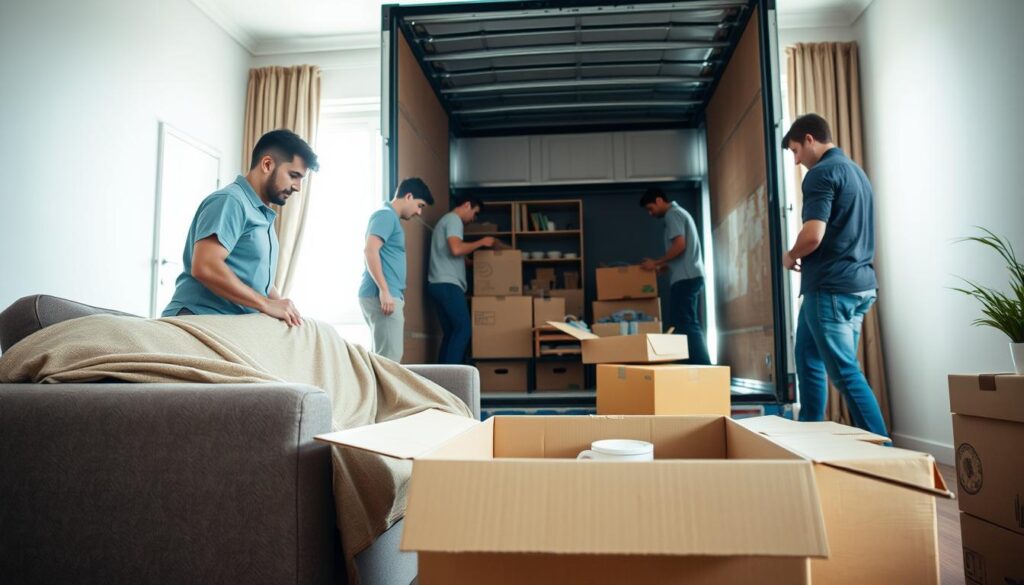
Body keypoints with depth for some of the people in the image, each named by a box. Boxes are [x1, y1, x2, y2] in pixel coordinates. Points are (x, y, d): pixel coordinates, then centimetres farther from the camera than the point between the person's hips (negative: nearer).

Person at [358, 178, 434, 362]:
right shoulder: (386, 215, -7)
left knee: (383, 357, 11)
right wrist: (384, 290, -25)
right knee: (389, 358, -11)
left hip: (385, 296, 10)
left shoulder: (390, 218, 23)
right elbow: (370, 250, -20)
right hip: (381, 296, -10)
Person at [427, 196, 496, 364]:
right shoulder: (454, 219, -5)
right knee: (463, 329, -12)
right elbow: (456, 249, -21)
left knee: (451, 332, 8)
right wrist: (481, 243, -8)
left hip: (441, 284, 10)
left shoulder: (447, 220, 27)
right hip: (447, 284, -10)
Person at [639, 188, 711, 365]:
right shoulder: (679, 213, 25)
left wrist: (656, 263, -9)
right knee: (690, 324, 9)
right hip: (690, 277, 10)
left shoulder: (672, 214, -6)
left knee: (685, 325, -12)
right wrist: (662, 266, 21)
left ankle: (702, 367, -14)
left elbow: (679, 245, -18)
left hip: (684, 278, -10)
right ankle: (702, 366, 9)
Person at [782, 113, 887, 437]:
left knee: (845, 373, -6)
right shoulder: (856, 171, 18)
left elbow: (813, 236, -22)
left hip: (831, 287, -10)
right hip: (859, 281, 10)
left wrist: (790, 256, -2)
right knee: (809, 358, 18)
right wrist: (804, 258, 18)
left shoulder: (821, 173, -12)